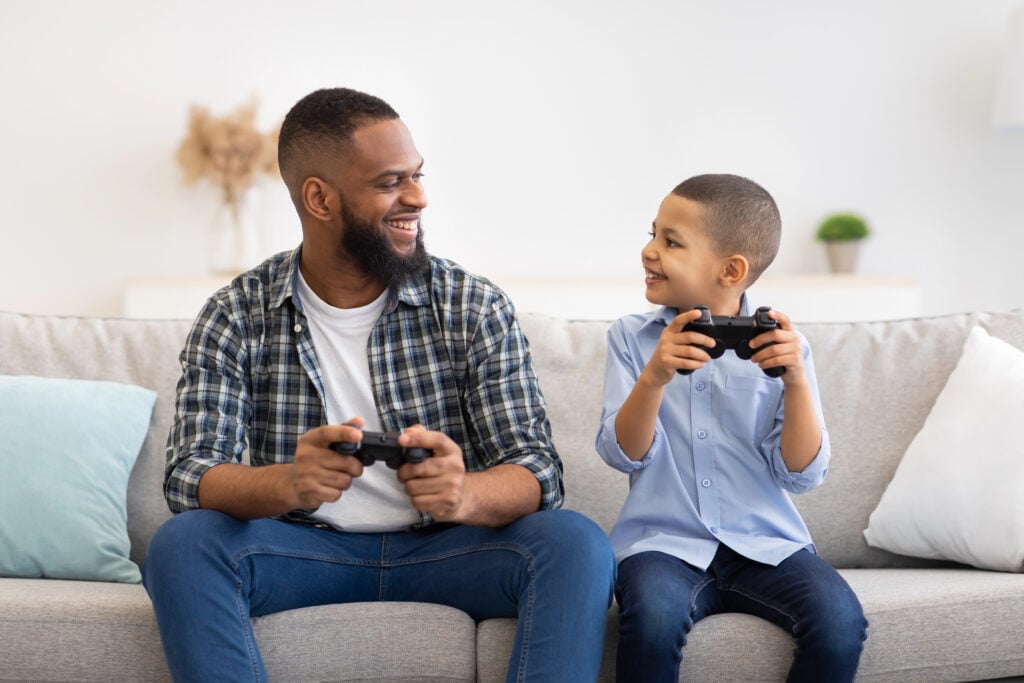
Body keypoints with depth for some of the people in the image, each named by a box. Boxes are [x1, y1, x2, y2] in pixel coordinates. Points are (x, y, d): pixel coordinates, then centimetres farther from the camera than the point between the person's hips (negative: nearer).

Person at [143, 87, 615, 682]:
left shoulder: (477, 308, -2)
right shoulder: (235, 319, -2)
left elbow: (537, 472, -8)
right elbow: (191, 478, -11)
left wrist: (465, 494, -34)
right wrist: (288, 484, -35)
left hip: (443, 548, 0)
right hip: (304, 549, 0)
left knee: (577, 544, -27)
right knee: (180, 544, -28)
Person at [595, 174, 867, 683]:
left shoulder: (774, 344, 2)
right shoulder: (632, 337, 4)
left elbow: (802, 475, -2)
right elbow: (624, 455, -5)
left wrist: (796, 381, -16)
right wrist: (653, 378, -21)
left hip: (764, 542, 1)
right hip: (664, 542, -1)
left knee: (840, 621, -26)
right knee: (652, 617, -34)